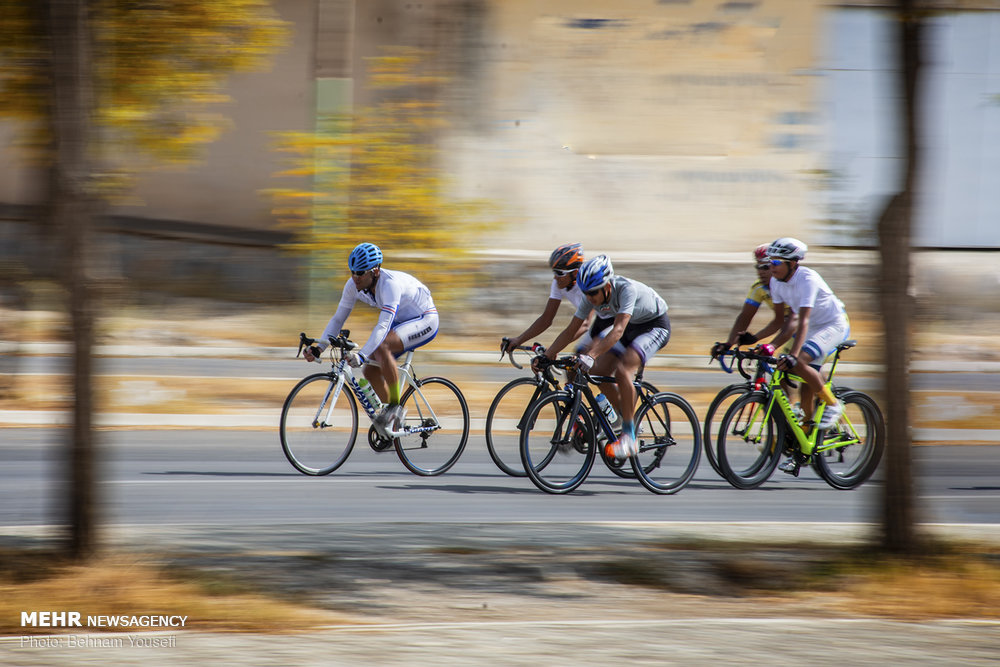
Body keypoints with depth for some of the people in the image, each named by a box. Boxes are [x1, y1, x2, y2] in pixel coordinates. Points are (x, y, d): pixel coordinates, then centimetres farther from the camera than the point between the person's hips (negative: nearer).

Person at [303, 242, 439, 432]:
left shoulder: (390, 283, -35)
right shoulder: (353, 285, -13)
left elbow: (383, 326, -44)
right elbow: (338, 318, -4)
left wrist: (362, 355, -54)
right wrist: (319, 347, -17)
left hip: (425, 320, -8)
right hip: (400, 322, 8)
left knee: (381, 347, -33)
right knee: (371, 371, -5)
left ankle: (395, 406, -19)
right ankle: (393, 421, 15)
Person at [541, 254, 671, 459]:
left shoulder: (626, 289, -36)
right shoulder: (591, 297, -16)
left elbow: (618, 330, -46)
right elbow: (571, 331, -11)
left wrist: (592, 354, -57)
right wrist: (546, 355, -20)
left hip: (655, 325, -7)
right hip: (631, 326, 7)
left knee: (622, 370, -27)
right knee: (599, 370, -9)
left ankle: (629, 438, -21)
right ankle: (626, 420, 11)